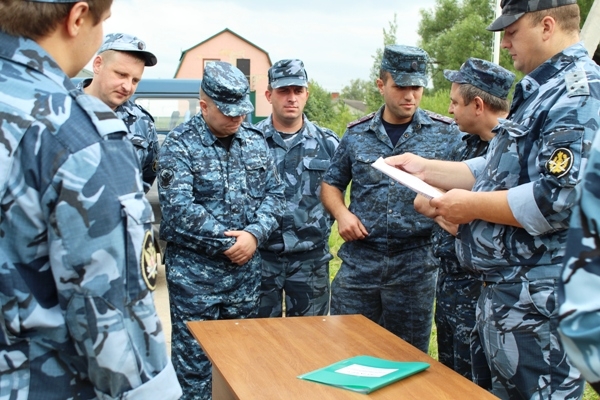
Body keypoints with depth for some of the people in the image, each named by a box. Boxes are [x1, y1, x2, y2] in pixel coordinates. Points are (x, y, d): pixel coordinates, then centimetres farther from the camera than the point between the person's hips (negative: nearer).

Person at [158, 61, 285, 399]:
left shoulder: (256, 140, 7)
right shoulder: (179, 145, -9)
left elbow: (275, 193, 5)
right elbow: (179, 208, -19)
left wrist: (254, 234, -13)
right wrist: (229, 242, -17)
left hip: (247, 271, 5)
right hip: (195, 273, -4)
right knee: (194, 360, 4)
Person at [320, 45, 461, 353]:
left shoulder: (445, 134, 1)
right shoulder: (357, 133, 7)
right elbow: (331, 184, 16)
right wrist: (341, 213, -4)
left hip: (415, 262, -1)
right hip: (359, 259, 2)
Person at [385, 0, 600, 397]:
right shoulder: (542, 91, 15)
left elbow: (559, 200, -28)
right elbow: (498, 171, 22)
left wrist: (471, 206, -17)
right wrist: (427, 169, 16)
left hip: (539, 302, -10)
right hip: (508, 289, 10)